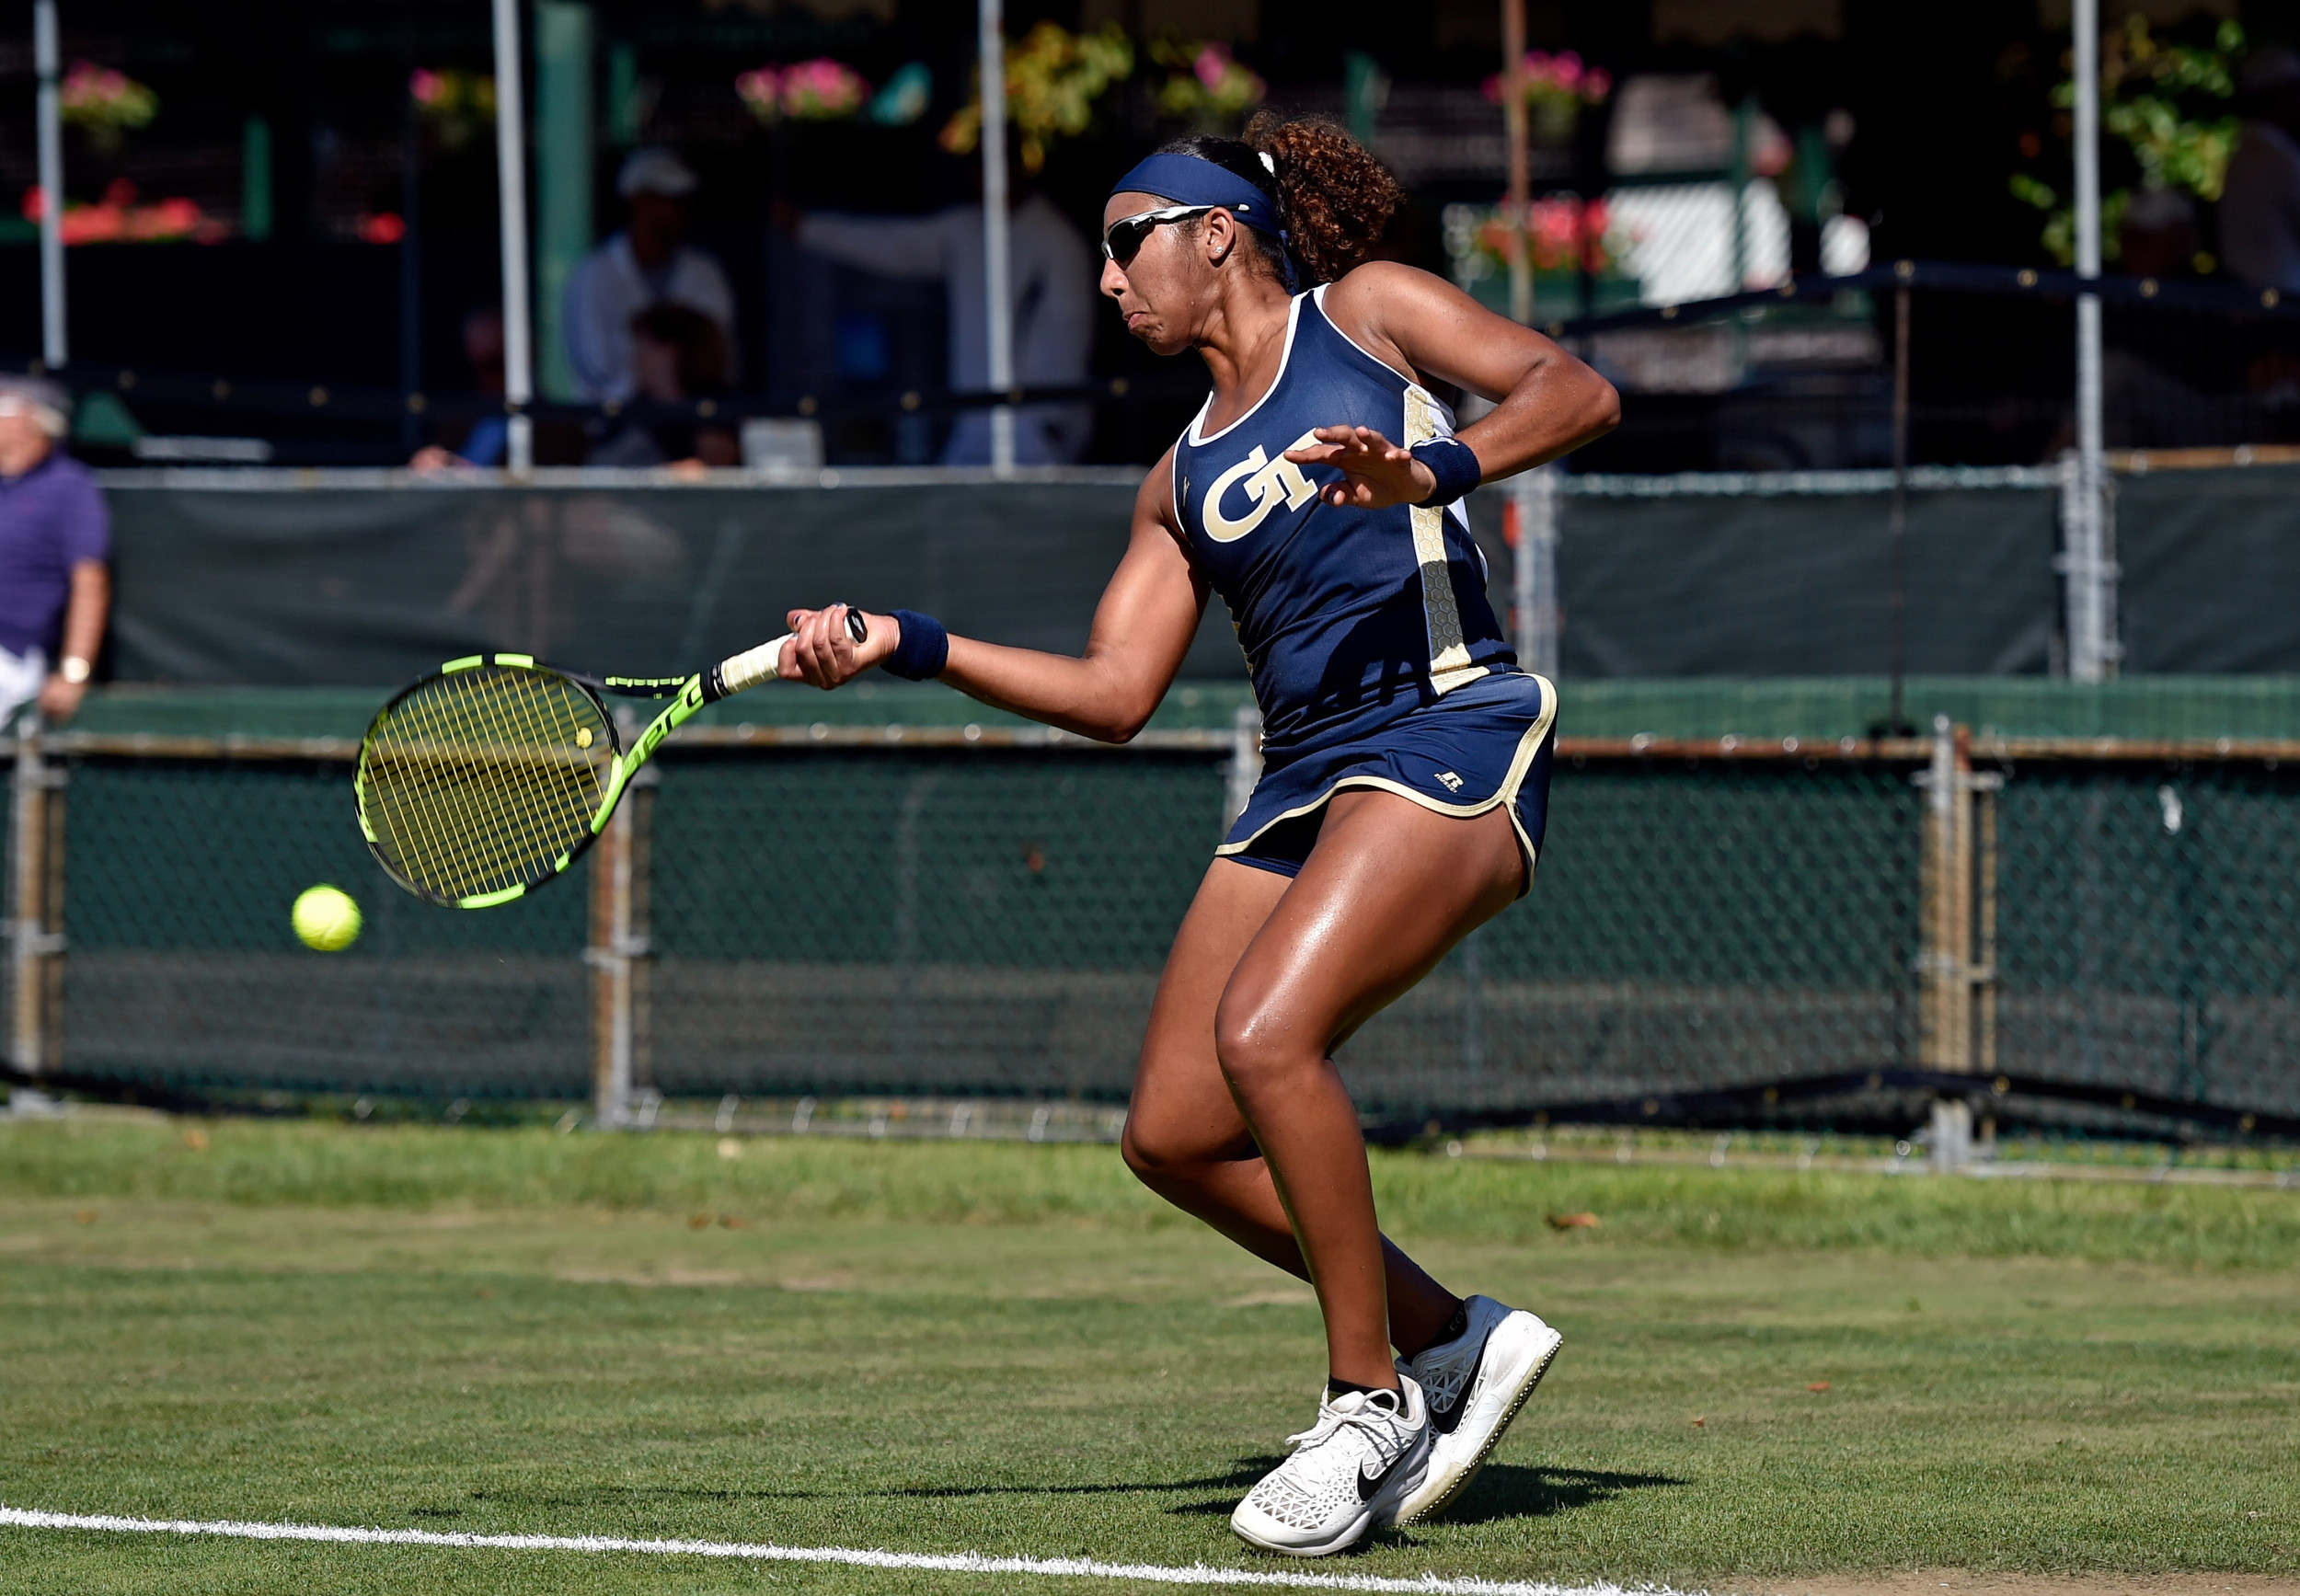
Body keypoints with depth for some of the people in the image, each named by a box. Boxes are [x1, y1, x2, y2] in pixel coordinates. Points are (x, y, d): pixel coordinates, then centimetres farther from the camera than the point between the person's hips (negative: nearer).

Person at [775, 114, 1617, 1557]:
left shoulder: (1366, 309, 7)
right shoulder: (1185, 482, 23)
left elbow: (1578, 393, -5)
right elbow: (1113, 694, 16)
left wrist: (1438, 470, -23)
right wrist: (909, 647, 8)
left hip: (1451, 735, -8)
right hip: (1305, 781, 8)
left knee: (1266, 1032, -28)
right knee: (1176, 1134, -2)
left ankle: (1373, 1403, -15)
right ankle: (1451, 1341, 13)